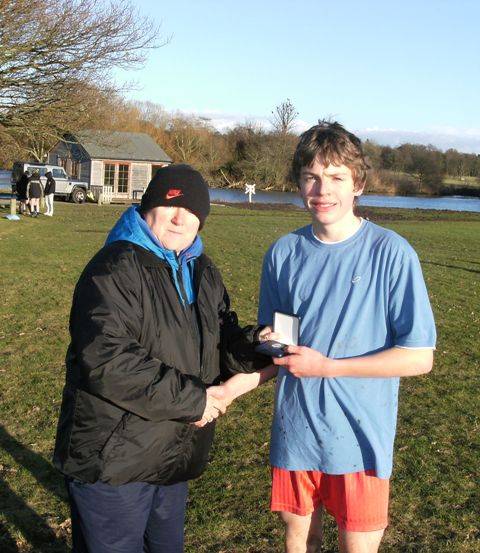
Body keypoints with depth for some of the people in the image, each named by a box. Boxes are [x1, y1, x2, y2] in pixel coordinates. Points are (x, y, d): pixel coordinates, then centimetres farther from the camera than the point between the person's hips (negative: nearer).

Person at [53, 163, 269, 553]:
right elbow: (106, 360, -28)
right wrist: (190, 399, -23)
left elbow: (222, 343, 16)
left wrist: (258, 345, -8)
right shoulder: (115, 269, -18)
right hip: (113, 461, -8)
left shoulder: (203, 273, 10)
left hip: (174, 458, 8)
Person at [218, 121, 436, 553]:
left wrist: (325, 366, -16)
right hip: (295, 433, 4)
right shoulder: (284, 253, 1)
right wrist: (231, 388, -7)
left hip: (360, 440, -3)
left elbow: (419, 357, -12)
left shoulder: (392, 253, -12)